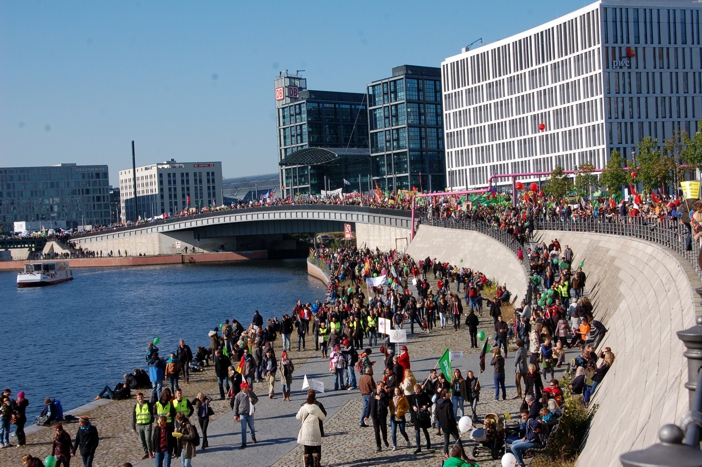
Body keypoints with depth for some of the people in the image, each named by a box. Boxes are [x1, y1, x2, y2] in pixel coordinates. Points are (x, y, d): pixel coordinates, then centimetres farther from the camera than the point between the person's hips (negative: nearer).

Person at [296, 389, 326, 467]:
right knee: (316, 451, 9)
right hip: (315, 433, -1)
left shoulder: (303, 407, -9)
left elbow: (298, 417, 5)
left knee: (306, 452, 10)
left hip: (305, 433, 1)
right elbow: (323, 417, 2)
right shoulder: (316, 408, -12)